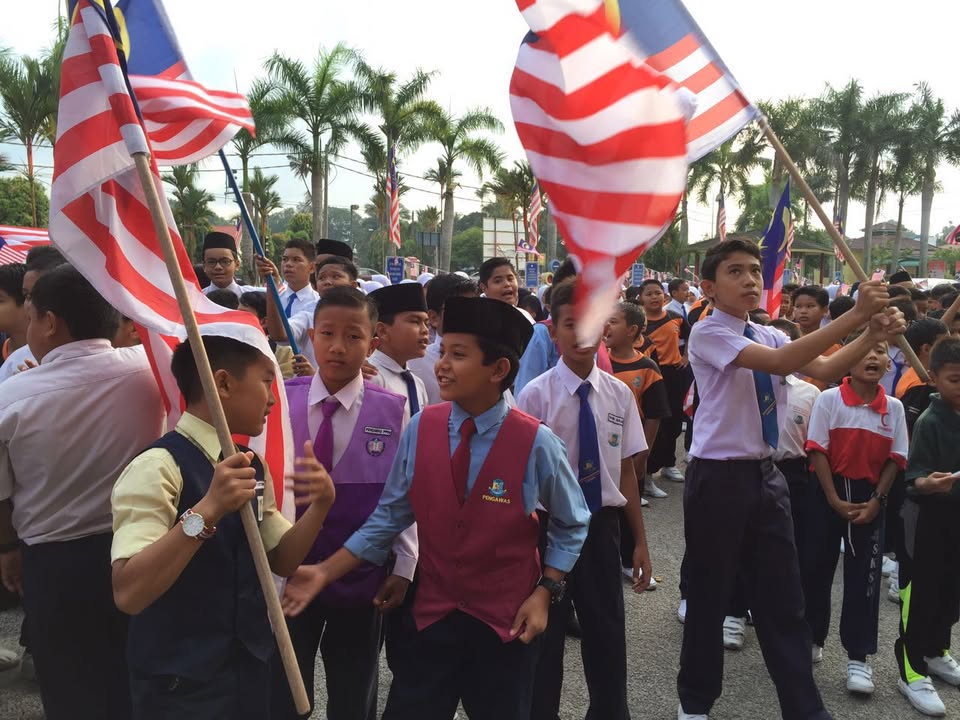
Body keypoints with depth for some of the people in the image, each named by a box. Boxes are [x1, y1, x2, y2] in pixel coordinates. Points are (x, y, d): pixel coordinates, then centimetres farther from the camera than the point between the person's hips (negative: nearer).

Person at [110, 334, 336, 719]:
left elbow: (281, 560, 6)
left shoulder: (250, 465, 4)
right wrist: (208, 510, -37)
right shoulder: (157, 467, -20)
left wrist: (320, 503, -10)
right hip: (181, 684, -7)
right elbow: (128, 594, -27)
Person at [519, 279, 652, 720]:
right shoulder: (535, 394, -13)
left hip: (602, 525, 3)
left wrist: (640, 540, 7)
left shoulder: (619, 394, -2)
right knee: (545, 633, 14)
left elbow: (626, 470, 3)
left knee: (607, 633, 16)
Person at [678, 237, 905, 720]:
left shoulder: (767, 335, 10)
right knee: (710, 593, 8)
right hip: (718, 477, -7)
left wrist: (874, 335, -19)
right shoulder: (707, 334, -14)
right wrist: (855, 315, -28)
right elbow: (780, 363, -27)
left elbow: (825, 370, -3)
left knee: (782, 598, 13)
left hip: (765, 475, 7)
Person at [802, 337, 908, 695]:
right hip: (829, 491, -1)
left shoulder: (894, 407, -2)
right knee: (816, 566, 8)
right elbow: (818, 451, -9)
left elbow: (895, 459, 1)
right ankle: (811, 639, 27)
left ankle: (858, 656, 15)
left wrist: (876, 500, -8)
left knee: (864, 574, 4)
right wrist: (834, 500, -12)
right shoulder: (829, 399, -10)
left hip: (870, 495, 2)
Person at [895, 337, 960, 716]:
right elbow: (914, 477, -21)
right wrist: (929, 483, -40)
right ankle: (912, 671, 9)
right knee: (921, 593, 0)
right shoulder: (929, 422, -17)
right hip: (930, 518, -7)